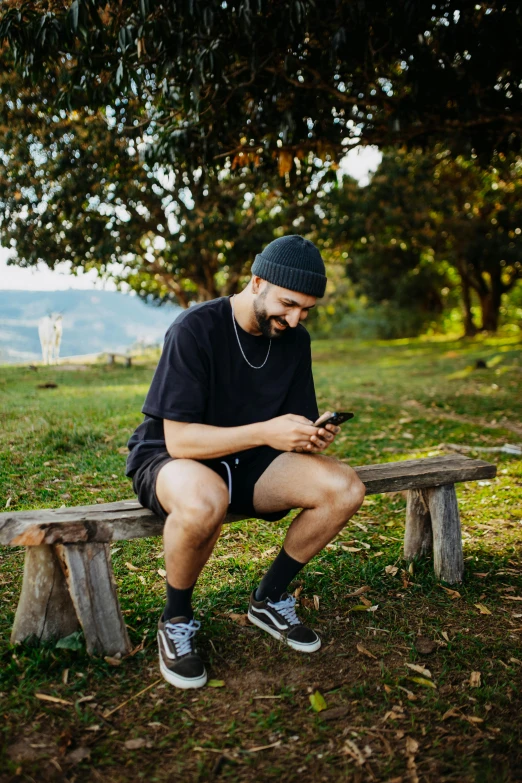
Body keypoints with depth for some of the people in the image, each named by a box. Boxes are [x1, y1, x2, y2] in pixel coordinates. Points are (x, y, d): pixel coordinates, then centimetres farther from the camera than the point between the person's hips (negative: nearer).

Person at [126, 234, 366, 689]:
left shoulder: (295, 339, 0)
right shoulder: (196, 329, -20)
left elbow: (296, 423, 6)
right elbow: (179, 439, -24)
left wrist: (312, 438, -19)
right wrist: (265, 433, -34)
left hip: (248, 463, 6)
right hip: (169, 460, -6)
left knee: (346, 489, -16)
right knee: (205, 502, -42)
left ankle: (270, 600, 5)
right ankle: (176, 620, -10)